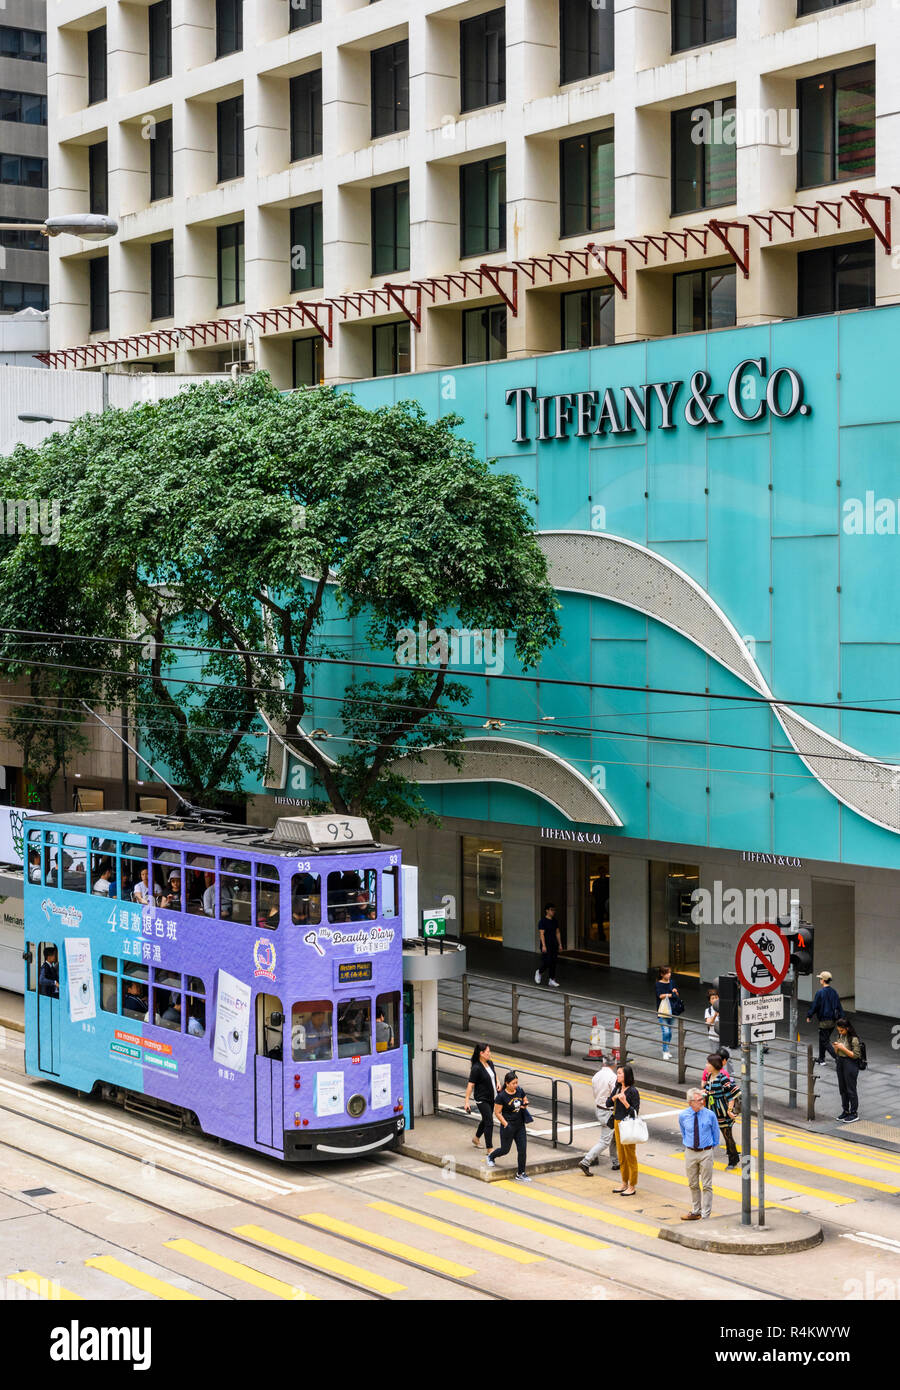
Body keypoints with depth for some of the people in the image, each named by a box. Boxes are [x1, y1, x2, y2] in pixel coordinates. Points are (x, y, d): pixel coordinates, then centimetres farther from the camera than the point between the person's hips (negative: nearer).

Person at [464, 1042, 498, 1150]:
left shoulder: (490, 1063, 2)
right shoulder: (476, 1068, -21)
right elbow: (470, 1085, -20)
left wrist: (497, 1083, 4)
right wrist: (467, 1101, -23)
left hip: (492, 1098, 8)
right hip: (482, 1099, -8)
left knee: (486, 1120, 21)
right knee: (489, 1122, -9)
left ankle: (476, 1138, 44)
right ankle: (490, 1149, -4)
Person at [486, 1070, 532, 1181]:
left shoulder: (520, 1091, -1)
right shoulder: (501, 1096, -17)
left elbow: (525, 1100, 17)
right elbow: (497, 1113, -13)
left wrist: (525, 1104, -7)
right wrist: (506, 1125, -19)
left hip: (520, 1126, 5)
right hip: (508, 1126, -5)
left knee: (522, 1150, 0)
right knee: (505, 1149, 9)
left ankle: (520, 1174, 11)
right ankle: (490, 1157, 41)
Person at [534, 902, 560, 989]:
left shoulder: (555, 921, 12)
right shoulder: (542, 921, -10)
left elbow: (557, 933, 16)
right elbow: (541, 934, -14)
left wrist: (559, 944, 12)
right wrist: (544, 945, -21)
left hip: (554, 945, 7)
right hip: (546, 945, -7)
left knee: (553, 962, 4)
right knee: (547, 962, -11)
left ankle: (551, 980, 8)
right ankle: (539, 972, 17)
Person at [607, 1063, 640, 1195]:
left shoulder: (633, 1091, -14)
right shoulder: (618, 1088, 7)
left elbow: (635, 1111, -15)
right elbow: (608, 1104, 7)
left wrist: (625, 1102, -28)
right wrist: (615, 1097, -10)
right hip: (617, 1123, 8)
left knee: (630, 1156, 1)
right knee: (621, 1156, 15)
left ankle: (631, 1187, 9)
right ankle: (624, 1184, 26)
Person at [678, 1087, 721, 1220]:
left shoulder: (710, 1115, -9)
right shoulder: (683, 1116, -4)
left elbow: (716, 1133, 6)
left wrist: (712, 1147, 10)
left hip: (706, 1153, -2)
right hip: (690, 1153, 2)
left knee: (706, 1185, 1)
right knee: (693, 1184, 14)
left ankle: (705, 1214, 8)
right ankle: (695, 1211, 29)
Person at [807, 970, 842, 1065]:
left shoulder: (820, 992, -15)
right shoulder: (834, 992, 7)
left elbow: (814, 1006, -10)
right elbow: (839, 1006, 11)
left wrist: (809, 1016, 3)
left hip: (824, 1021, -8)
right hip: (833, 1021, 8)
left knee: (825, 1042, -3)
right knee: (822, 1039, 20)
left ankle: (837, 1057, -16)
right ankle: (821, 1060, 26)